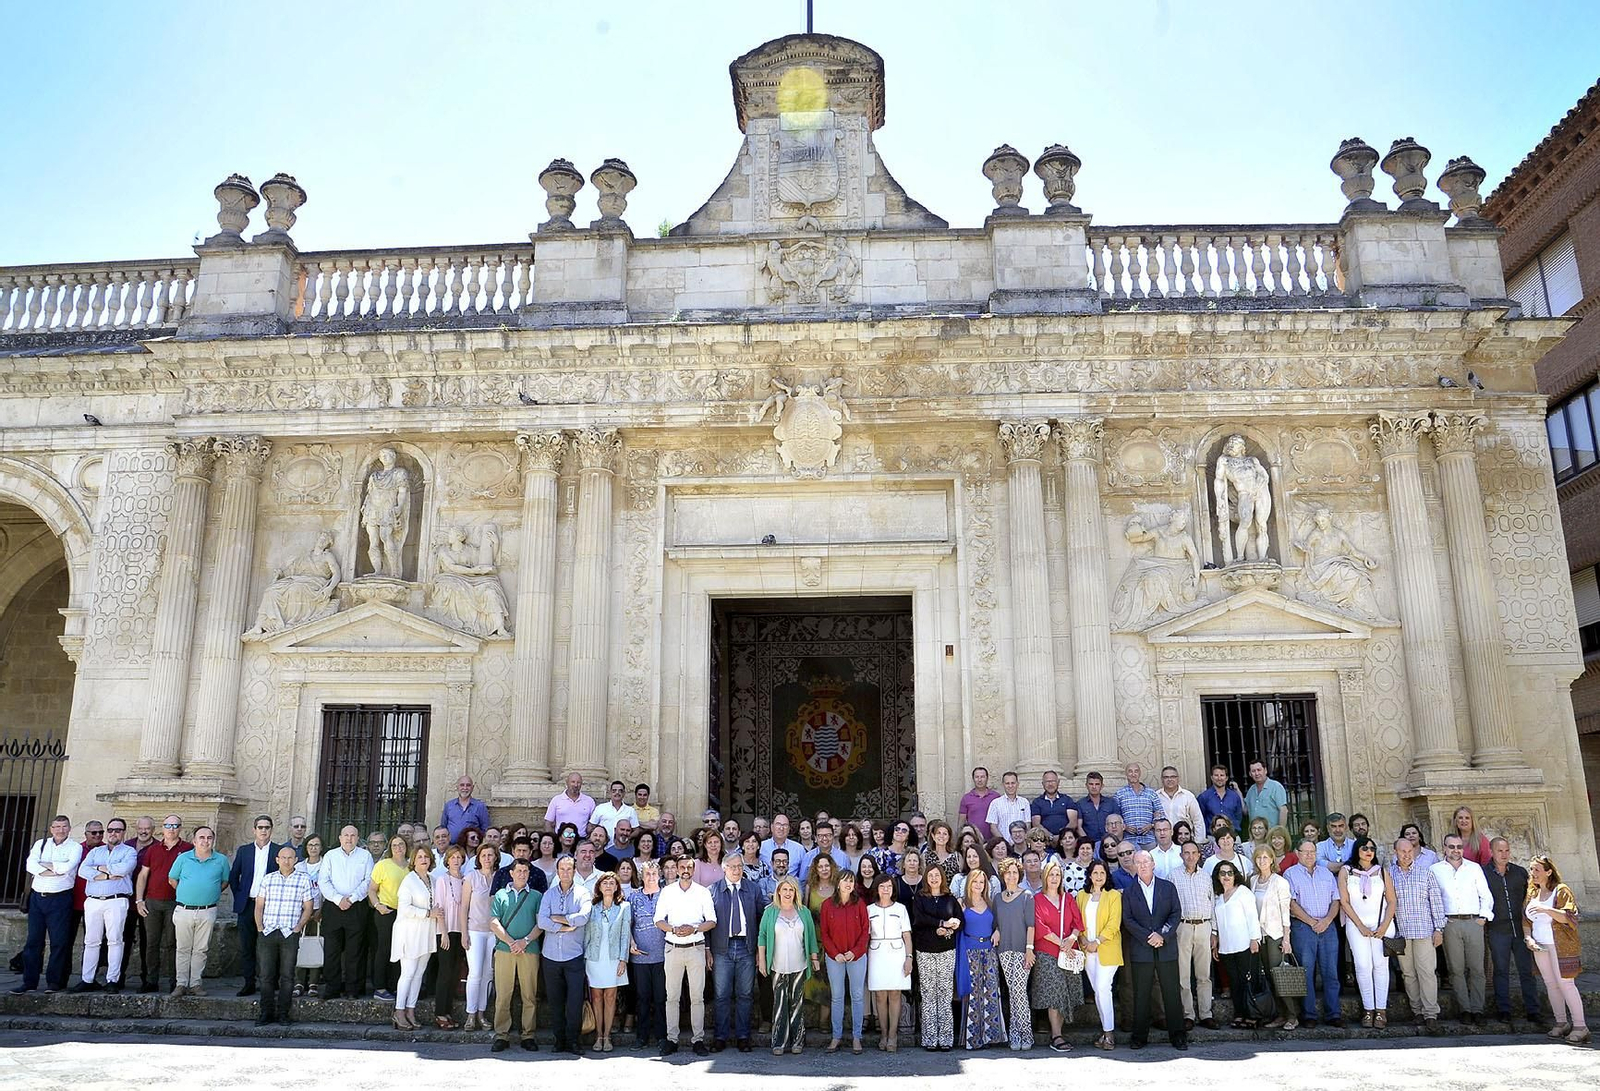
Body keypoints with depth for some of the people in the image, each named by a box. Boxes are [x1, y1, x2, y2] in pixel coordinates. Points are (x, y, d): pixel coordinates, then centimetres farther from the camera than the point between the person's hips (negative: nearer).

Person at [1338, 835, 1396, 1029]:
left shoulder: (1382, 872, 9)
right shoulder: (1346, 872, 5)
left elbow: (1391, 901, 6)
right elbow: (1344, 902, 1)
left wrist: (1384, 926, -6)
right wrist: (1361, 926, -6)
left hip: (1381, 924, 1)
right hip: (1356, 924, -1)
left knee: (1380, 964, -6)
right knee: (1363, 965, -8)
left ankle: (1381, 1010, -3)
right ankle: (1368, 1009, -3)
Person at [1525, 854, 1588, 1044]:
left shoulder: (1561, 890, -5)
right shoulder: (1532, 893, 14)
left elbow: (1569, 917, -15)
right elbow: (1527, 920, 18)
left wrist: (1546, 909, -27)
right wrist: (1528, 938, 4)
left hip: (1560, 945, -6)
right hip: (1540, 946, 6)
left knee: (1565, 983, -10)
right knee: (1550, 984, 6)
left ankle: (1580, 1026, -6)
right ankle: (1561, 1023, 13)